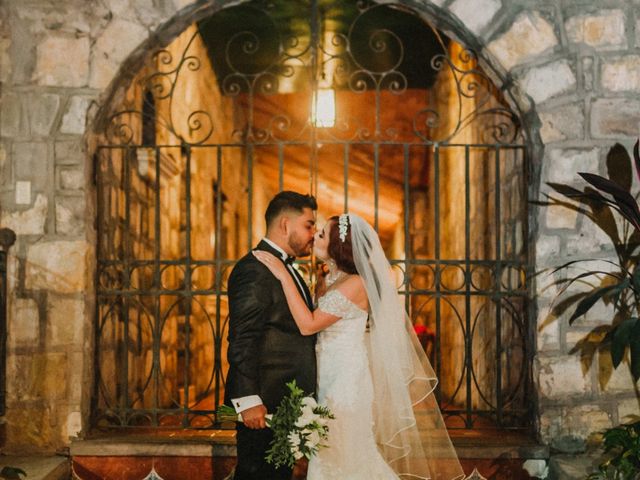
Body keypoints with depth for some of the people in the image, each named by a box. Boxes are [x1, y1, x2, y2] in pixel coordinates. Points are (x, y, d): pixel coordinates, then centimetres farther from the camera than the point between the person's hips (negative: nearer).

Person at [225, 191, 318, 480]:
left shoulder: (285, 268, 18)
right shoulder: (254, 268, -14)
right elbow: (242, 340, -20)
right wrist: (248, 400, -23)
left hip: (287, 403, 10)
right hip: (264, 404, -10)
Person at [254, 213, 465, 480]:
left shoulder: (355, 284, -18)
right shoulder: (332, 281, 9)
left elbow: (308, 325, -23)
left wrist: (284, 276, -22)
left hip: (346, 381, -9)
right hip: (330, 378, 9)